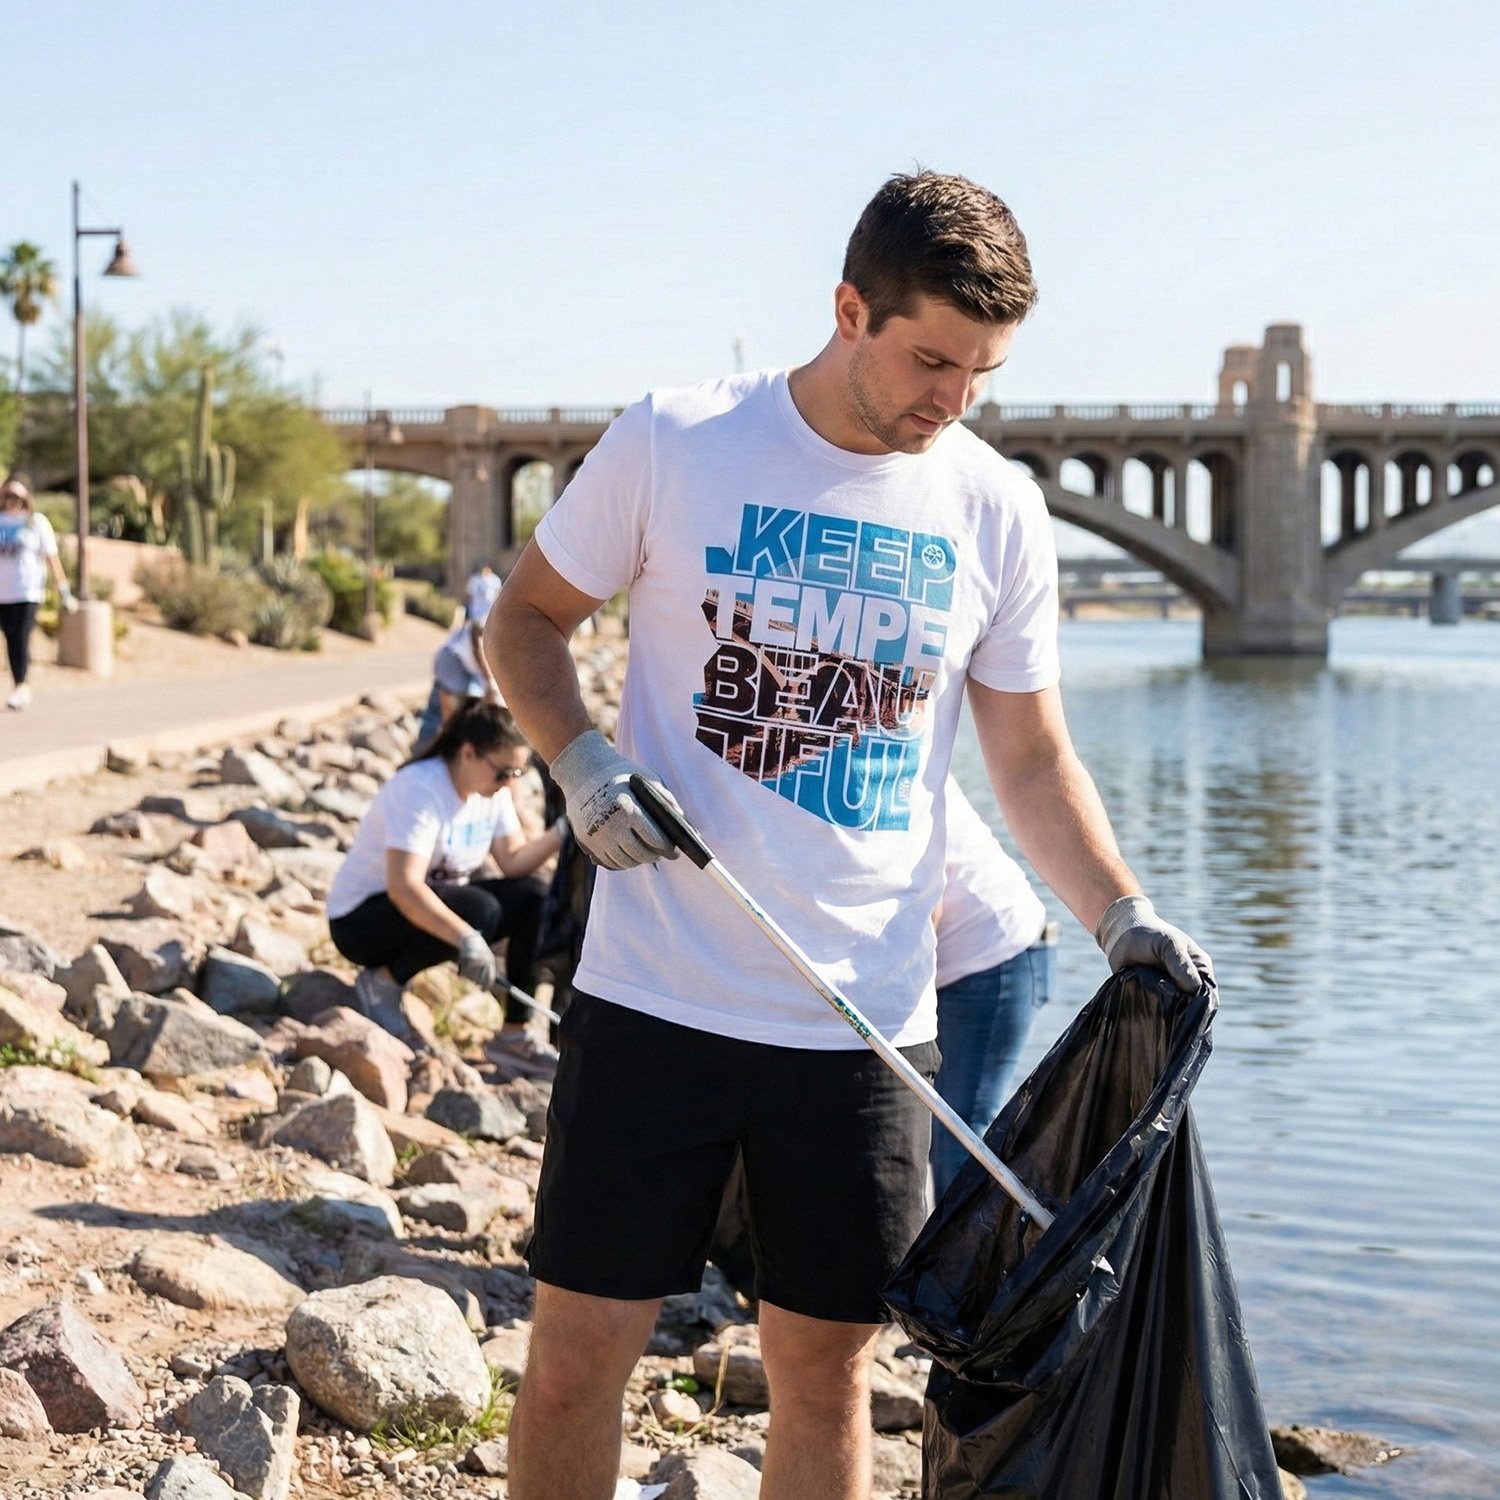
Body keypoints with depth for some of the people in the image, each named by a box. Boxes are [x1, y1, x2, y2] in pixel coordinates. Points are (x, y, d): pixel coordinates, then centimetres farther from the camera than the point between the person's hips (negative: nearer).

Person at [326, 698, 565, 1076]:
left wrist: (561, 833, -22)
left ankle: (514, 1035, -8)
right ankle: (383, 980, -11)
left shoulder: (493, 789, 0)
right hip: (361, 917, -8)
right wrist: (466, 939, -44)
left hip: (431, 905, 8)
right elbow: (403, 887, -35)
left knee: (533, 898, -11)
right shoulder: (421, 790, -26)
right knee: (480, 909, -32)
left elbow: (514, 861, -6)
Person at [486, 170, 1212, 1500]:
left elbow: (1032, 756, 10)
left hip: (867, 1022, 2)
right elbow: (526, 617, 6)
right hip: (657, 995, -2)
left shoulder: (996, 510, 3)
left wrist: (1122, 916, -4)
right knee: (578, 1350, 1)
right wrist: (580, 762, -12)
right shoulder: (673, 444, -5)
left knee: (828, 1369, 9)